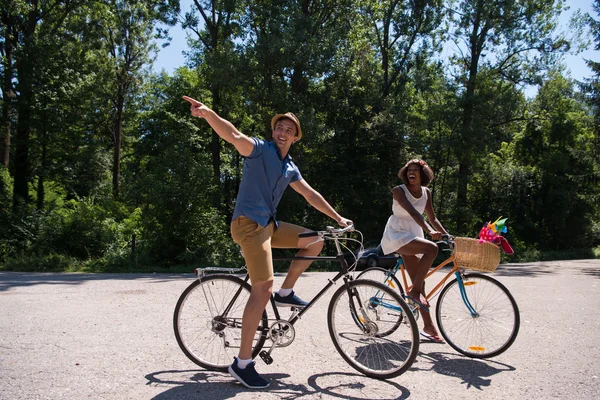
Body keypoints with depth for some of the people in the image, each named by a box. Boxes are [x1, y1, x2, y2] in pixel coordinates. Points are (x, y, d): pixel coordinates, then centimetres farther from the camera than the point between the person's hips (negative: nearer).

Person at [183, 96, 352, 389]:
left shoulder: (289, 168, 17)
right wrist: (208, 113, -41)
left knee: (315, 241, 9)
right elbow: (234, 136, -23)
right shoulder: (260, 149, -4)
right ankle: (242, 363, -11)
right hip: (249, 223, -8)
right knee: (263, 287, -18)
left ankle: (285, 293, 17)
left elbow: (310, 195, 22)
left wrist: (338, 217, 21)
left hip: (269, 224, 8)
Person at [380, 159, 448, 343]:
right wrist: (429, 231, -40)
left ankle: (428, 326, 7)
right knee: (432, 248, -30)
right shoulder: (399, 190, -12)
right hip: (397, 234, -6)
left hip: (412, 235, 6)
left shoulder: (426, 192, 7)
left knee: (419, 282, 2)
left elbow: (432, 218, 11)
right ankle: (414, 291, -22)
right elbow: (412, 212, -27)